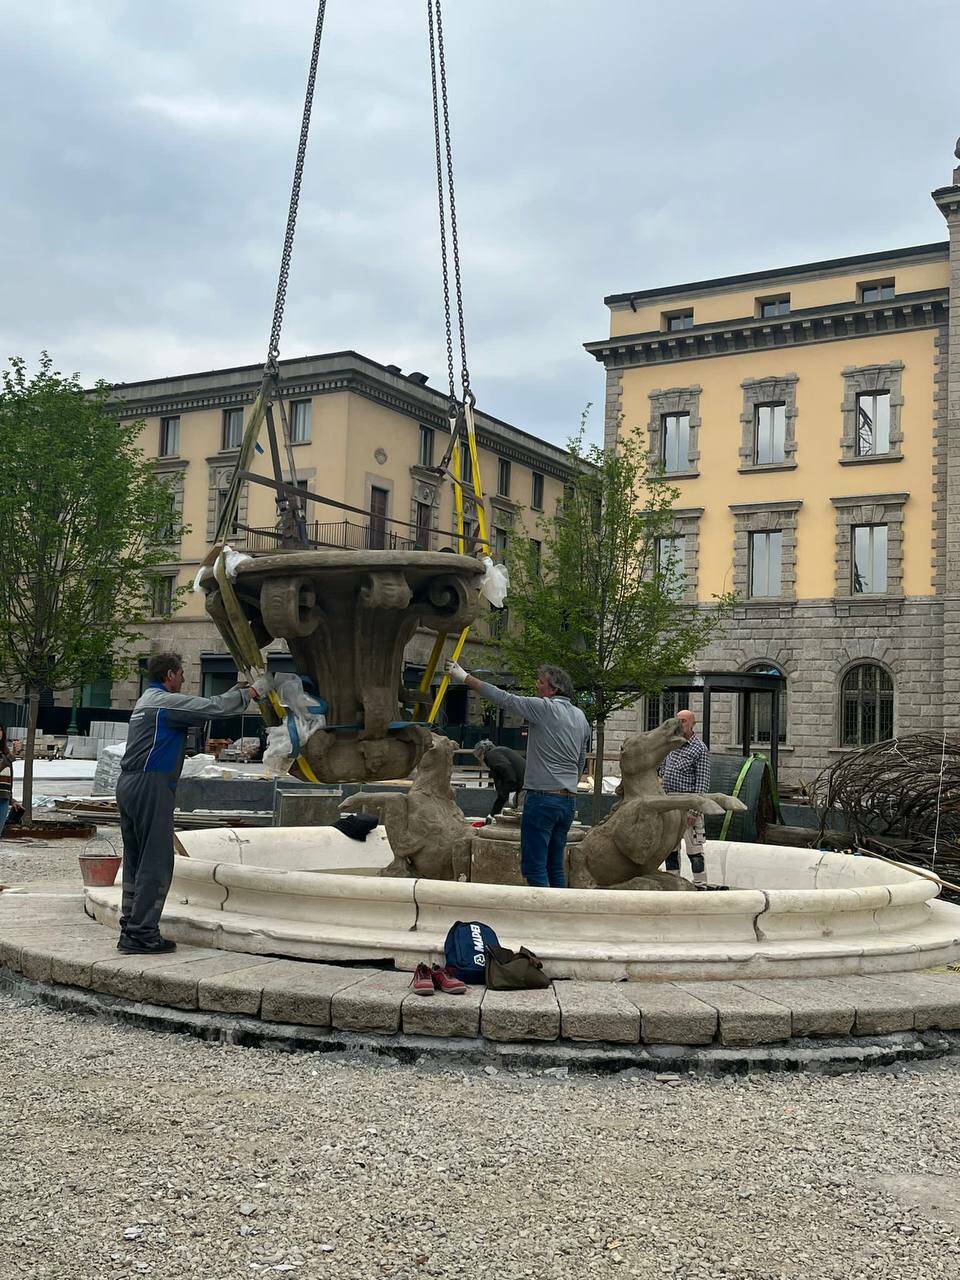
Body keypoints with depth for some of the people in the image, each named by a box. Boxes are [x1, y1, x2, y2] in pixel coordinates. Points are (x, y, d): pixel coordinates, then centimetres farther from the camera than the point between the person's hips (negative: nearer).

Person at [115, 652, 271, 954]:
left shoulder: (147, 700, 22)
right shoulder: (165, 701, -8)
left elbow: (201, 709, 23)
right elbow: (212, 708, -13)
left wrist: (236, 690, 22)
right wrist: (252, 691, -2)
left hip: (129, 785, 10)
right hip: (150, 786, -10)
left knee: (136, 861, 12)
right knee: (156, 861, -7)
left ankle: (130, 929, 14)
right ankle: (142, 933, -8)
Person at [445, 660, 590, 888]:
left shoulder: (544, 708, -9)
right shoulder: (581, 717, 13)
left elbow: (503, 699, -8)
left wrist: (465, 678, -2)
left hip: (542, 797, -8)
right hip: (569, 800, 8)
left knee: (533, 865, -5)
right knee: (555, 866, 13)